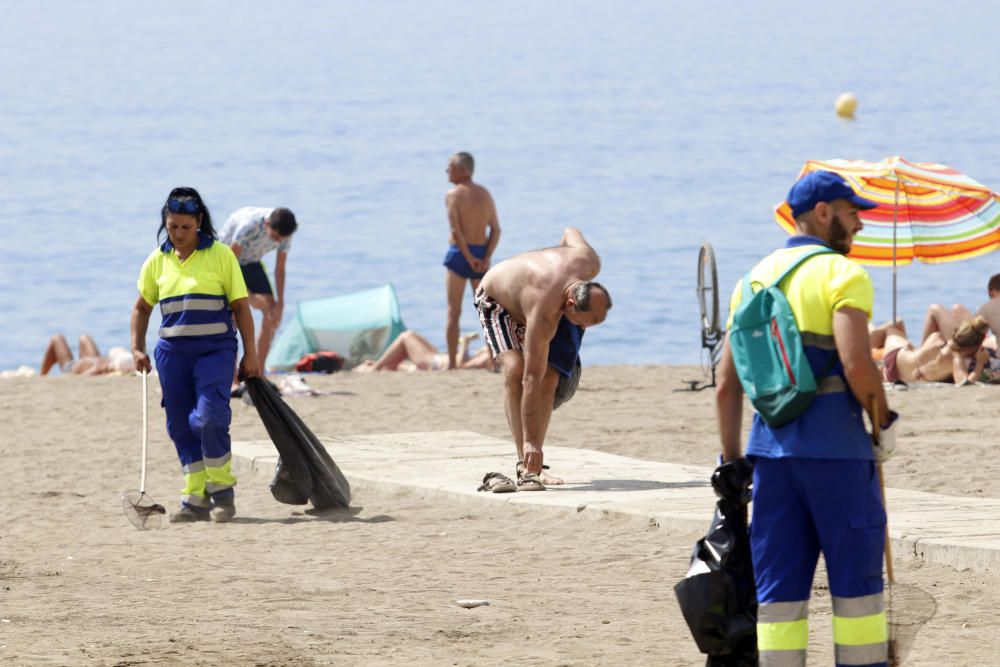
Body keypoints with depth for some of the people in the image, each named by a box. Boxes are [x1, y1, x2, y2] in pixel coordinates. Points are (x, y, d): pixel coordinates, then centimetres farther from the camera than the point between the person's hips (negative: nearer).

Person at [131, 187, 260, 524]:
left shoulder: (220, 255, -2)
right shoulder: (157, 261, 8)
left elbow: (241, 306, 0)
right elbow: (142, 307, 19)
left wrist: (250, 354, -2)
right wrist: (137, 349, 8)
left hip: (215, 349, -4)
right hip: (172, 353, 4)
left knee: (209, 419, -17)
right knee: (181, 426, 3)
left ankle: (222, 490, -1)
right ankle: (196, 499, 11)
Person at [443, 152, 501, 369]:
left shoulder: (453, 195, -9)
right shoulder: (485, 194, 8)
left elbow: (456, 231, -17)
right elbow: (496, 229, 2)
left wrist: (469, 259, -13)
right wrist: (486, 257, -6)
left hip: (459, 254, -5)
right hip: (481, 252, 5)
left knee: (454, 312, 1)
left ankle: (452, 362, -3)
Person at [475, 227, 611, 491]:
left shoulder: (590, 263, -30)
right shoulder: (543, 313, -45)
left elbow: (571, 232, -5)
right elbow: (531, 379, -42)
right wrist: (529, 441, -41)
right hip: (495, 301, -7)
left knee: (550, 378, -8)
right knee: (515, 370, -28)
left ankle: (532, 466, -2)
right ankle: (524, 465, -28)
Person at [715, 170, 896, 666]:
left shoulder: (754, 279, 14)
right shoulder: (841, 273, -7)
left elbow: (727, 386, 12)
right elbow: (857, 365, -19)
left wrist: (732, 462, 17)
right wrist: (884, 422, -3)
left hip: (771, 442, 6)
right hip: (834, 443, -6)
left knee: (778, 587, 7)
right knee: (855, 577, 3)